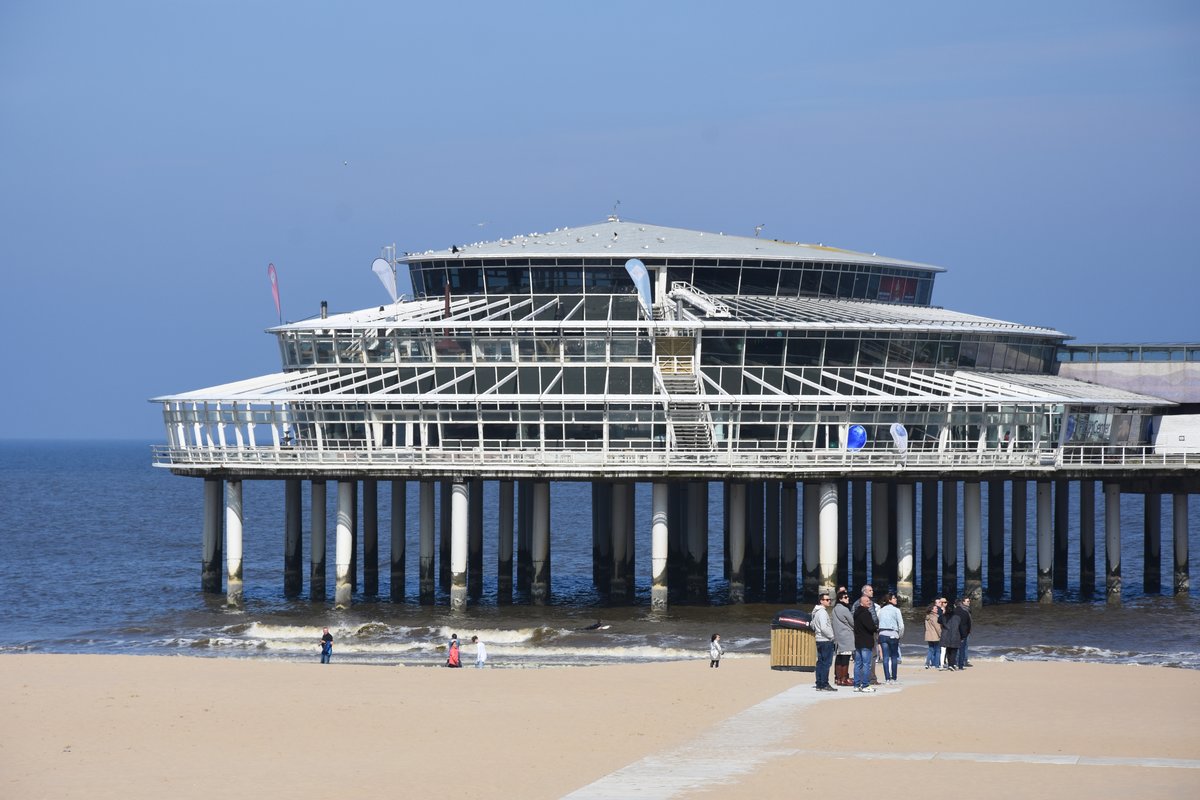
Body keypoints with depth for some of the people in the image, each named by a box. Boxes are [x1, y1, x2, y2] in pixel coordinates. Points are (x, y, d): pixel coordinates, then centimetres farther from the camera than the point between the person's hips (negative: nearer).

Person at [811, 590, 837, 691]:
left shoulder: (816, 612, 16)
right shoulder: (822, 612, -15)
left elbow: (813, 625, 26)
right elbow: (824, 628, -22)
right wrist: (832, 637, -14)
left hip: (820, 640, 10)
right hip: (826, 641, -10)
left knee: (820, 663, 11)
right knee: (826, 663, -9)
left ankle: (819, 685, 13)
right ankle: (824, 685, -11)